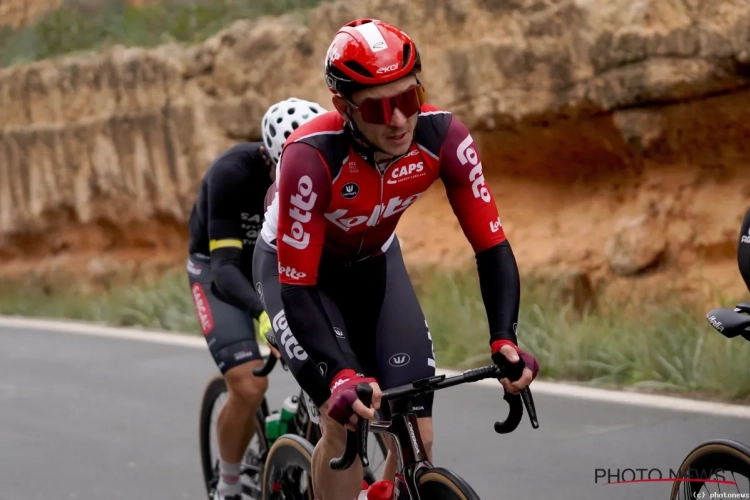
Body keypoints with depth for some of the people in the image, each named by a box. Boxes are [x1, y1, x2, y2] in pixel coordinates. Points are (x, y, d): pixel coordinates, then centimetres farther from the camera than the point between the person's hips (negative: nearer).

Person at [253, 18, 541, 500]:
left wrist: (505, 340, -37)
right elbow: (297, 290, -36)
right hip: (297, 264, -4)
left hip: (375, 262, 4)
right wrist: (339, 376, -49)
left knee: (416, 436, -8)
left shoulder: (443, 136, -29)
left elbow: (492, 247, -23)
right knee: (345, 421, -22)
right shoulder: (312, 156, -38)